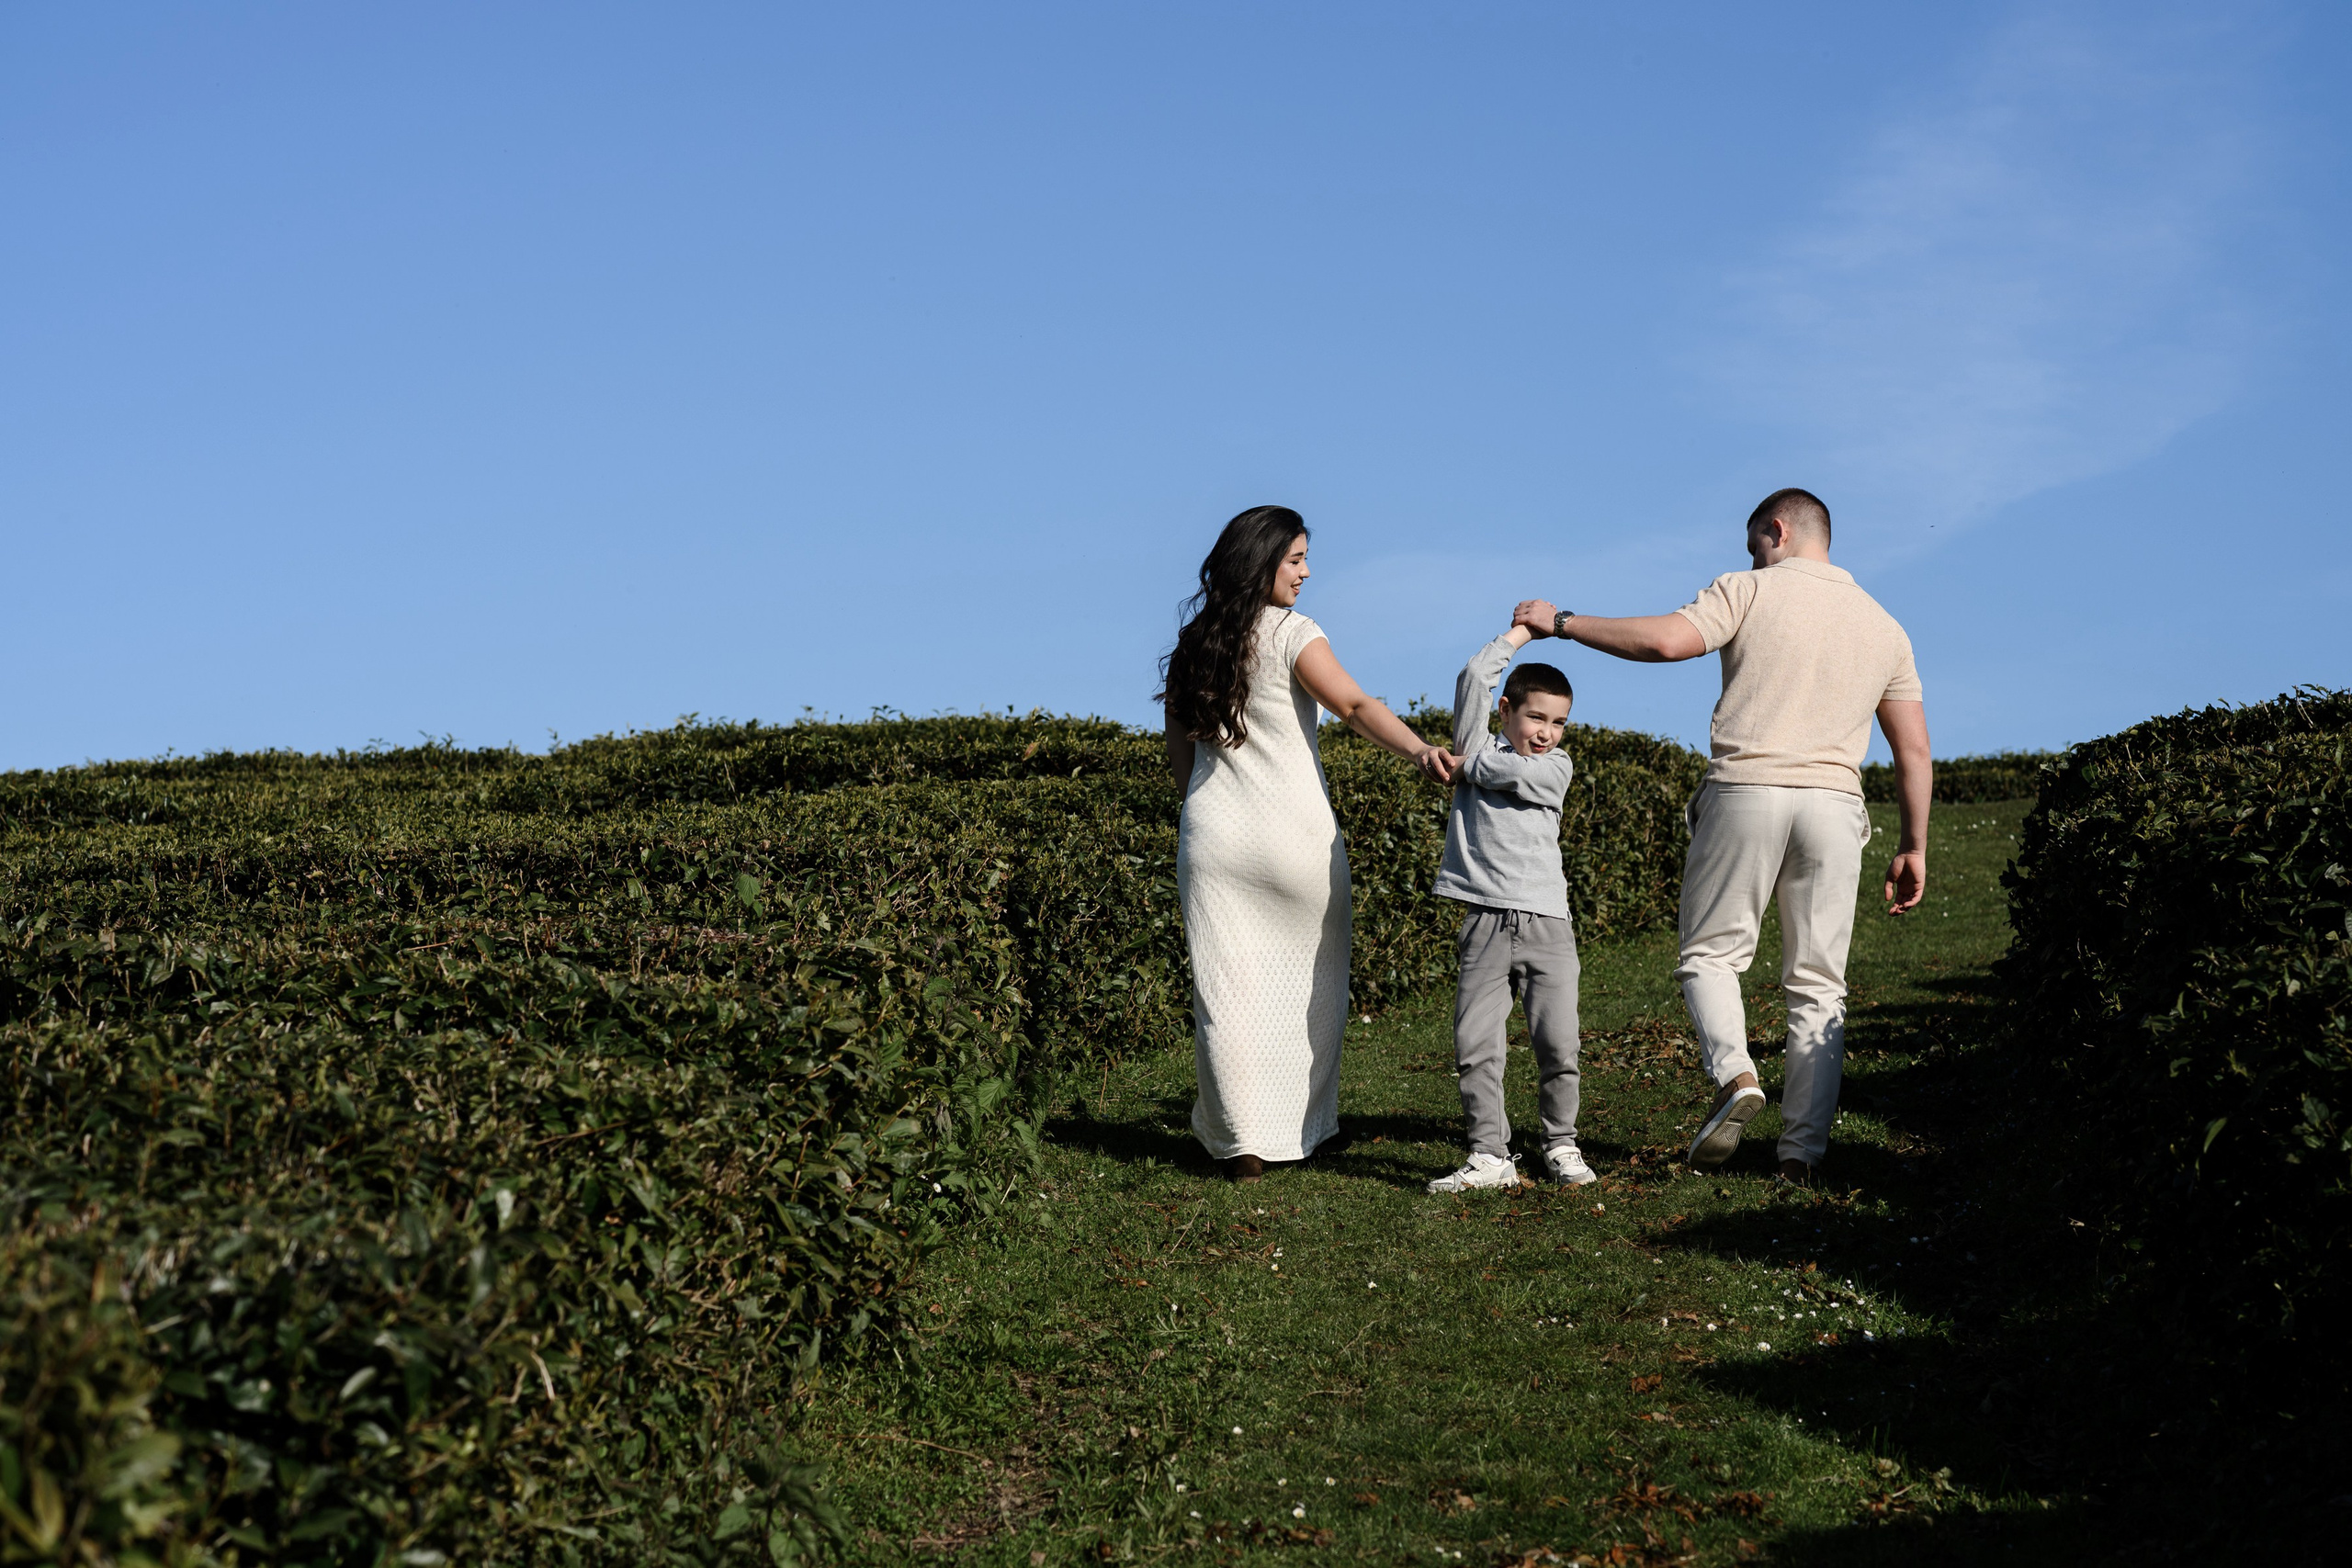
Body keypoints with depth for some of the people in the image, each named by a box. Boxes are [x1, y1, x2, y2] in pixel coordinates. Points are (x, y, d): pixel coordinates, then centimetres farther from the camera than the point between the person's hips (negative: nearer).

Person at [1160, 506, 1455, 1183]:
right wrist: (1420, 751, -33)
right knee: (1310, 984, 13)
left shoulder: (1193, 644, 10)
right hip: (1293, 837, -4)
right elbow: (1355, 706, -22)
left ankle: (1241, 1142, 1)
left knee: (1225, 990, 3)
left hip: (1213, 836, 4)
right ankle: (1303, 1124, 19)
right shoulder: (1290, 633, -7)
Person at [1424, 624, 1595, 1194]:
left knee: (1557, 1044, -3)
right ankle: (1490, 1156, -1)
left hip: (1547, 922, 0)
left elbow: (1516, 773, -10)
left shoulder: (1556, 767, 11)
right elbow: (1473, 679, -1)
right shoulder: (1479, 747, 11)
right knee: (1475, 1045, -7)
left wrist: (1466, 764, 4)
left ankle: (1560, 1144, 13)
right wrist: (1519, 634, 7)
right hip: (1486, 923, 0)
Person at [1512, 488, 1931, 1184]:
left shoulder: (1748, 591, 3)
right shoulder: (1883, 626, 17)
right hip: (1834, 805, 3)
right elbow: (1914, 751, 14)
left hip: (1746, 789, -3)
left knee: (1711, 953, 9)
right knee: (1816, 984, 7)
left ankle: (1735, 1074, -18)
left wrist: (1562, 622, -2)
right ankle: (1802, 1148, 2)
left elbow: (1665, 640, -13)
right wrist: (1913, 847, 19)